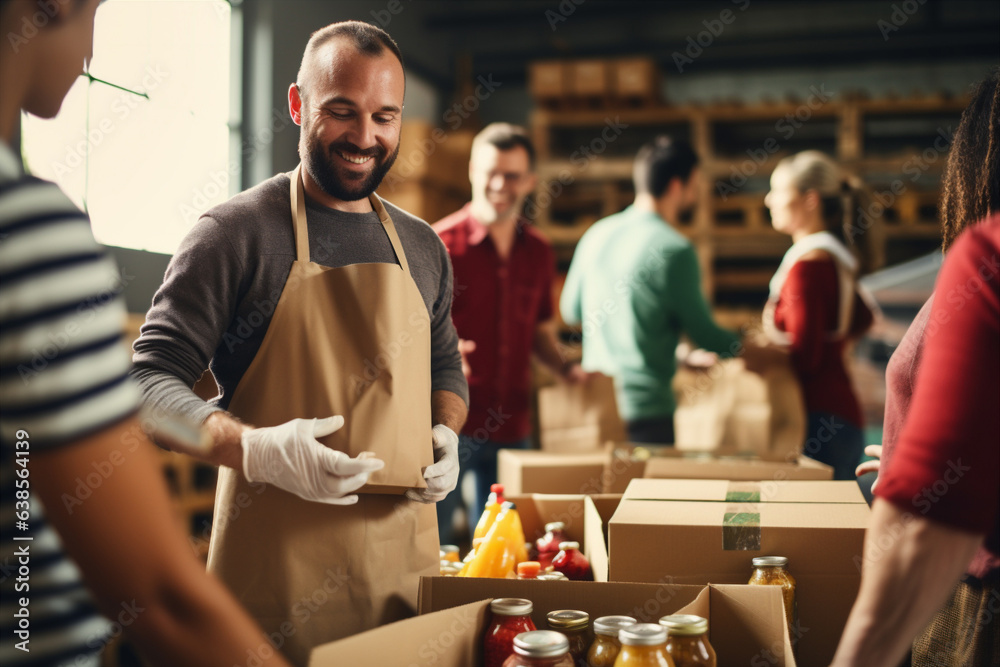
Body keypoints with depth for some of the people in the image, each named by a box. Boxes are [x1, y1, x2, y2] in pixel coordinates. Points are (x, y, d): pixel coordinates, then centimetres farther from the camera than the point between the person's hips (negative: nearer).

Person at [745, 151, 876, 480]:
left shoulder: (807, 263, -14)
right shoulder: (835, 256, 14)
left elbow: (803, 356, -19)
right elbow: (862, 318, 30)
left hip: (819, 420, -9)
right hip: (841, 415, 9)